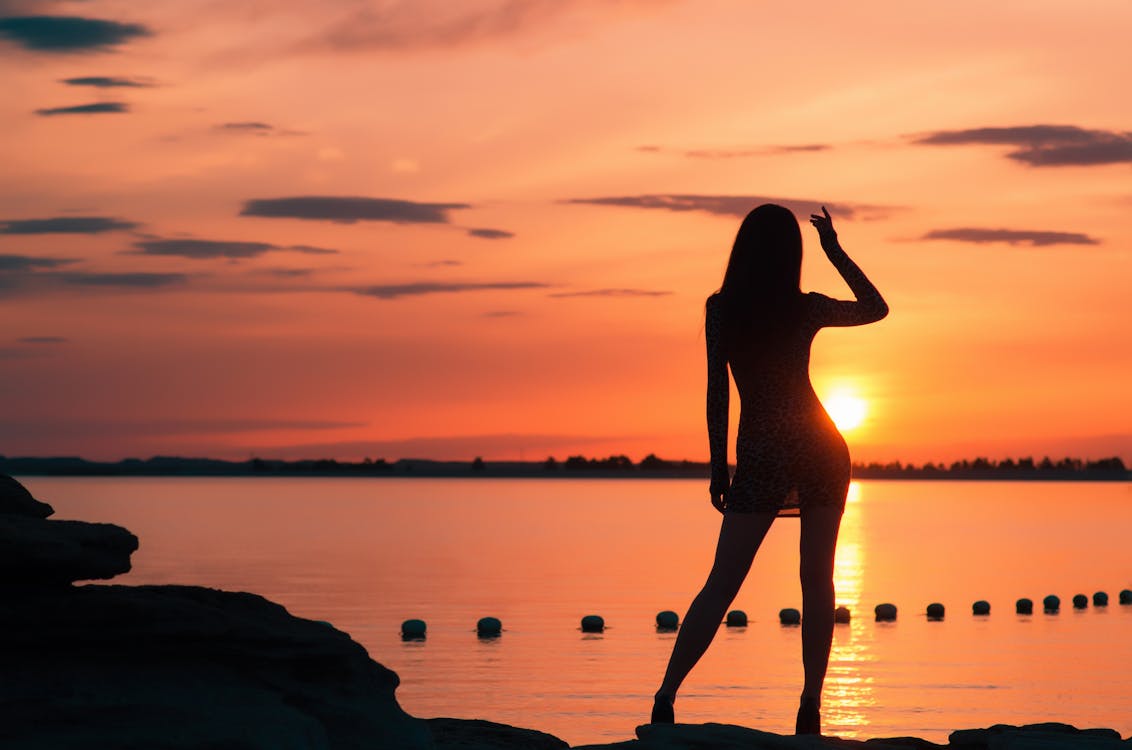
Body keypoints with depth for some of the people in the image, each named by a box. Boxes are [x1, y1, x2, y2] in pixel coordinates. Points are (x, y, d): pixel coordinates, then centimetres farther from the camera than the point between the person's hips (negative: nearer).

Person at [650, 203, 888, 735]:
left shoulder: (721, 309, -2)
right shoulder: (807, 309, -1)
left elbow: (717, 391, -2)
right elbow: (876, 308, 16)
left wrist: (718, 467, 5)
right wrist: (835, 252, 16)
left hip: (760, 453, 0)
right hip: (819, 450, 0)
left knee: (721, 586, 0)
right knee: (817, 580, 5)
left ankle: (666, 698, -9)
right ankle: (810, 708, 1)